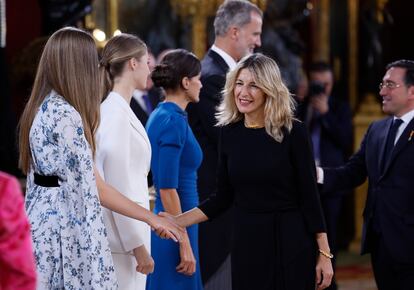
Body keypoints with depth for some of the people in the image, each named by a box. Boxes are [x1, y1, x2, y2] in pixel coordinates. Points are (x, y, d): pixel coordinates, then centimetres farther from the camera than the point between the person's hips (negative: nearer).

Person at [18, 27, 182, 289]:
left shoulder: (43, 107, 9)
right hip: (66, 226, -10)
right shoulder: (64, 115, -18)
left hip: (42, 219, 10)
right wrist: (151, 218, -8)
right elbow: (90, 186, -16)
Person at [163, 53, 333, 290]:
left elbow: (309, 195, -6)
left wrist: (324, 254, -7)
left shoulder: (293, 132, -8)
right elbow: (223, 198, 8)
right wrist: (176, 221, -2)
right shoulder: (230, 132, 4)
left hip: (290, 243, -3)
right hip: (246, 243, 4)